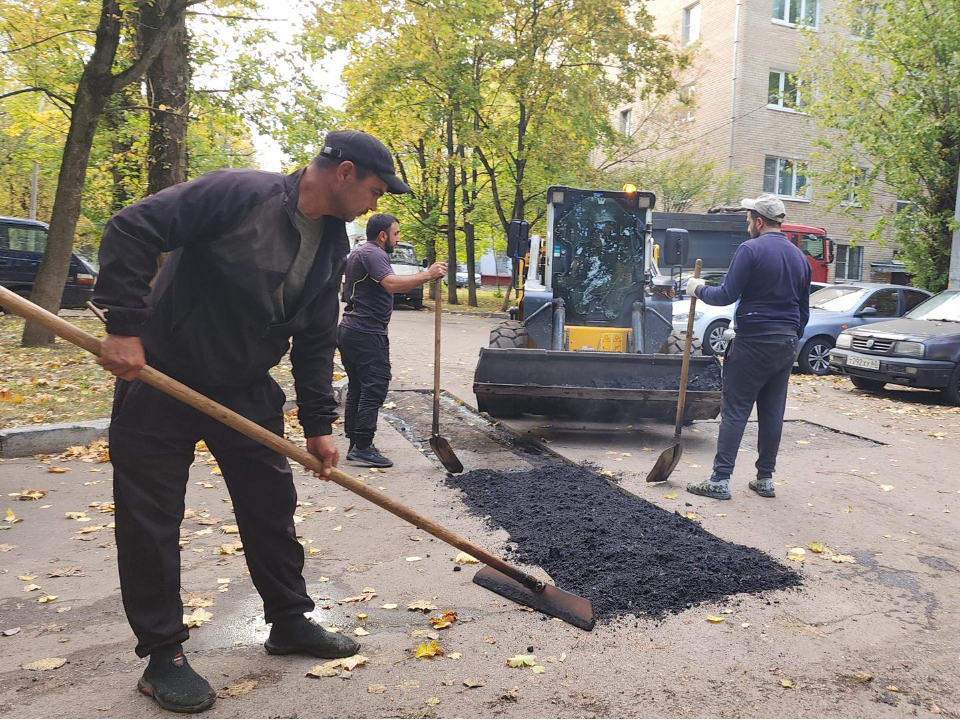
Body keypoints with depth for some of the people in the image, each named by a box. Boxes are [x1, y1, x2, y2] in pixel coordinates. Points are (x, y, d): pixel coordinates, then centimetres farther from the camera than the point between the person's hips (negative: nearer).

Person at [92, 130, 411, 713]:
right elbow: (131, 230, -21)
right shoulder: (241, 194, -20)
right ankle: (163, 654, 19)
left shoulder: (332, 246, 3)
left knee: (273, 506, 11)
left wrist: (319, 423, 3)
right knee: (149, 521, 2)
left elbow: (316, 341, 7)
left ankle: (290, 621, 29)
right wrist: (125, 327, -25)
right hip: (159, 381, -6)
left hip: (248, 392, 7)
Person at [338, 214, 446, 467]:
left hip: (350, 330, 11)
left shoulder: (358, 253, 22)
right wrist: (427, 275, -28)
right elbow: (392, 283, -29)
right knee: (374, 389, -9)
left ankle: (355, 445, 17)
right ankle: (363, 448, -8)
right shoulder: (373, 253, -12)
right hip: (367, 333, -11)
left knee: (356, 388, 12)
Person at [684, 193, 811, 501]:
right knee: (773, 413, 10)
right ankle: (765, 479, 17)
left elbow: (727, 295, -14)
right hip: (786, 346, 7)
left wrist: (699, 289, 3)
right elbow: (804, 310, 18)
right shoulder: (799, 257, 13)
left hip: (752, 344, -7)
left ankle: (720, 480, -3)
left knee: (735, 411, -4)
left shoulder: (750, 250, -11)